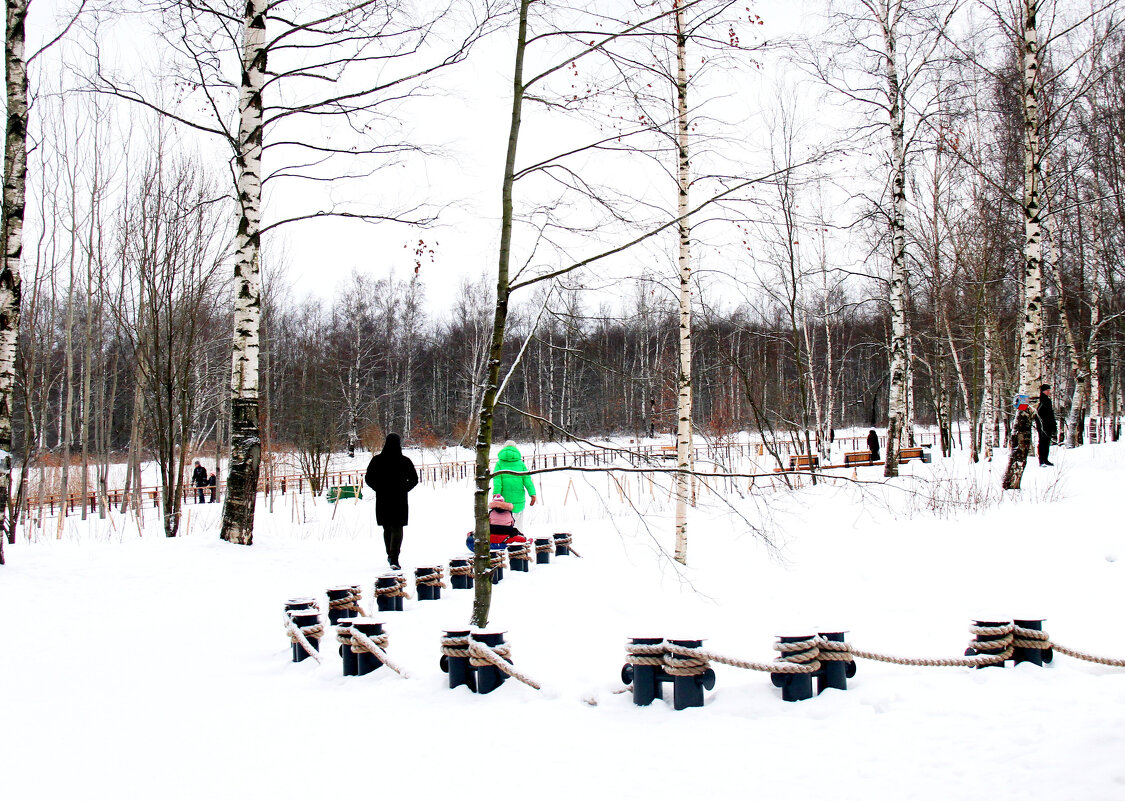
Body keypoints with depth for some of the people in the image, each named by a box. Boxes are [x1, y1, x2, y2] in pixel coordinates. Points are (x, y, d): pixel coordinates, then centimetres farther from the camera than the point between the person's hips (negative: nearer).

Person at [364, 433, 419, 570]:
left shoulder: (377, 460, -2)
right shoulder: (405, 461, -7)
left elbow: (368, 479, 2)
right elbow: (414, 479, 0)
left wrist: (380, 489, 11)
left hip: (382, 500, 2)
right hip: (400, 500, -2)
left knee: (387, 528, 19)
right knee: (397, 529, 0)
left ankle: (390, 554, 30)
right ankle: (394, 559, -14)